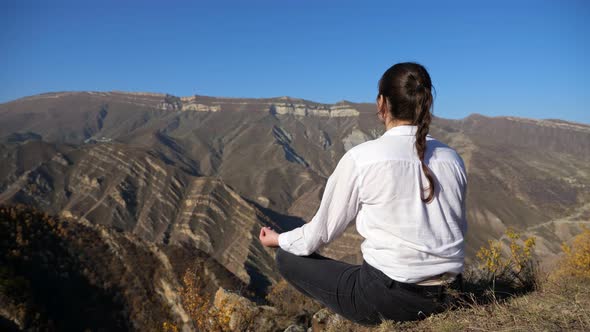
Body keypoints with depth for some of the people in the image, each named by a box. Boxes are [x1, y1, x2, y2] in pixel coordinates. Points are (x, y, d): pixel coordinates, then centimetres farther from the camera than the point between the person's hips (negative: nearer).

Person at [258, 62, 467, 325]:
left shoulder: (361, 158, -16)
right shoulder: (452, 159, -1)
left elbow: (323, 230, -6)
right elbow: (458, 229, 12)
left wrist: (278, 239, 15)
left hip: (389, 299, -7)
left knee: (287, 258, 10)